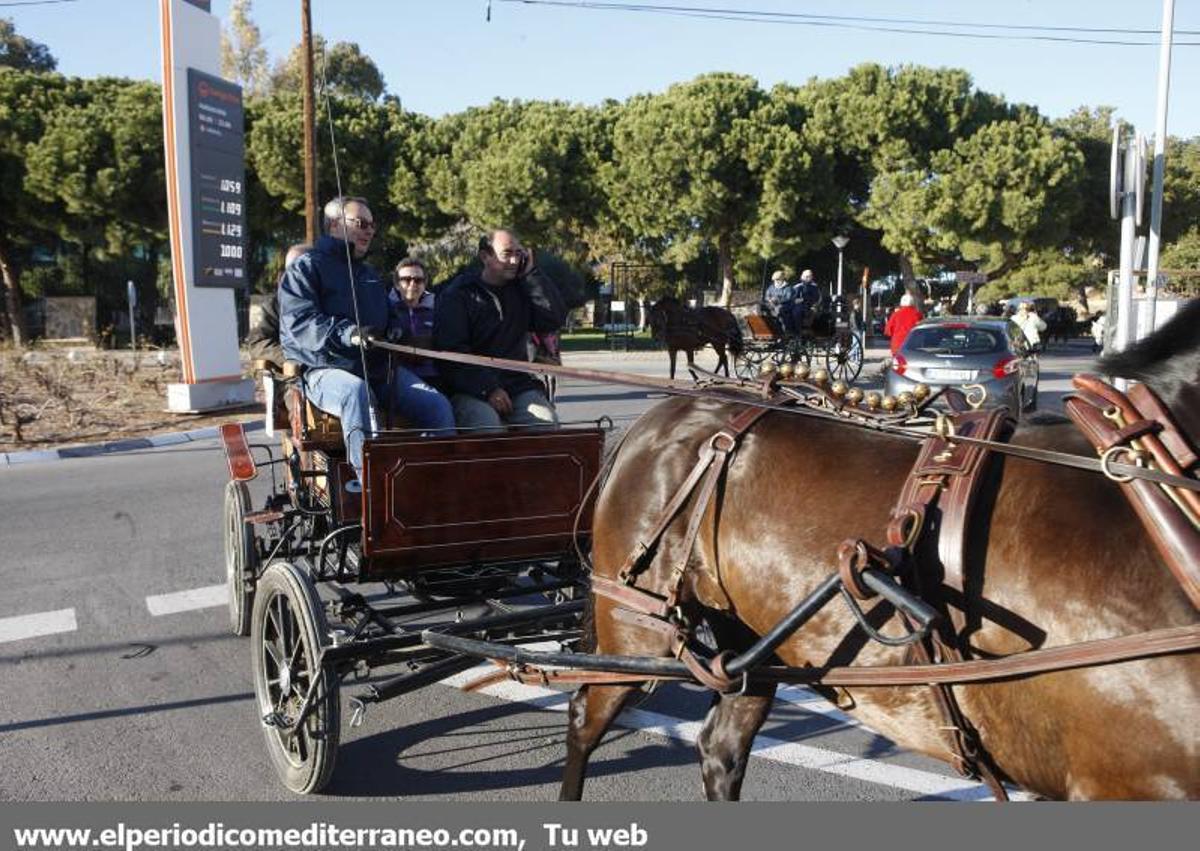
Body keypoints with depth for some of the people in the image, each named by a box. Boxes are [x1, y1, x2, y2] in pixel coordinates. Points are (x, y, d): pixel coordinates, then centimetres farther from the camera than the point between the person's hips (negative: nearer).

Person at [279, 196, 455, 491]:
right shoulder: (306, 268, 4)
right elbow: (299, 322, -12)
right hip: (325, 369, -6)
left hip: (378, 367, 6)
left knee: (437, 405, -17)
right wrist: (347, 334, -30)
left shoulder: (371, 276, 28)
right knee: (356, 392, -42)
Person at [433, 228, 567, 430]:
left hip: (518, 385, 4)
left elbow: (554, 319, 2)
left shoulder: (521, 290, 17)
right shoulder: (456, 295, 2)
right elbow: (451, 353, -8)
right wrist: (488, 389, -17)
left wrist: (532, 274, 1)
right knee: (487, 426, -34)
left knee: (546, 423, -23)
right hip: (470, 391, -4)